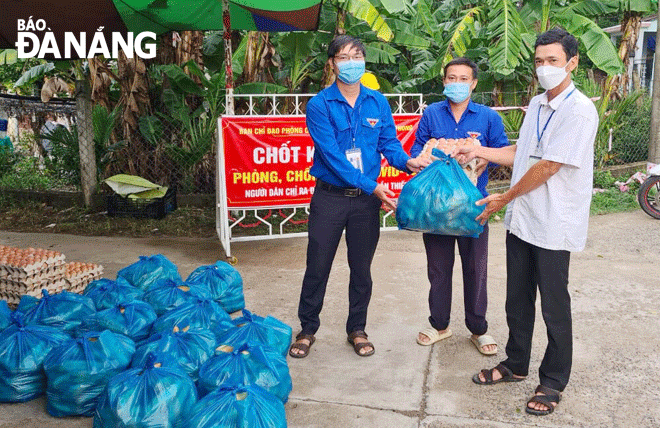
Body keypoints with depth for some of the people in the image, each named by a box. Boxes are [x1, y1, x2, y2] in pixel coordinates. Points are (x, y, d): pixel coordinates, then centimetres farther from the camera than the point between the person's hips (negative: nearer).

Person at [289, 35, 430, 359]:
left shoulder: (378, 102, 4)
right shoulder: (319, 105, -9)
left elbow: (389, 141, 3)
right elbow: (331, 154, -18)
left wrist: (406, 162, -20)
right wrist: (371, 186, -22)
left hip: (366, 198, 3)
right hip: (329, 196, -3)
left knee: (362, 268, 12)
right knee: (317, 267, 6)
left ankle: (357, 329, 30)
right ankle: (307, 329, 25)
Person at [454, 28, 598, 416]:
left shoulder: (579, 110, -15)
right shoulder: (537, 104, 11)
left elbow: (548, 167, -18)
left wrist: (504, 198, -10)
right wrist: (479, 151, 9)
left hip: (553, 225, -7)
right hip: (522, 220, 7)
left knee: (554, 307, 6)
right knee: (518, 300, 17)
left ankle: (553, 383, 23)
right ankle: (516, 365, 35)